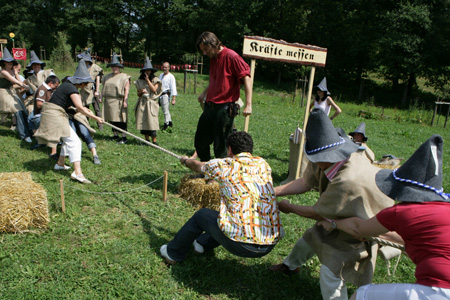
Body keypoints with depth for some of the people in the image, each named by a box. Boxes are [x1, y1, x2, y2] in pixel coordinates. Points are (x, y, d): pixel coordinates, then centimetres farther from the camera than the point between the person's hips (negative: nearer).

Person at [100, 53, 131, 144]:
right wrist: (101, 96, 9)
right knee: (112, 119, 10)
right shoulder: (107, 77, 17)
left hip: (119, 101, -7)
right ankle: (115, 135, 21)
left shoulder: (124, 77, -3)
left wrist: (125, 100, -17)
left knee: (120, 119, -7)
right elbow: (104, 88, 21)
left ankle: (124, 137, -3)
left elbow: (127, 89, -9)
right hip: (109, 101, 7)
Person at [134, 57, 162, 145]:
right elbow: (138, 94, 13)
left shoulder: (155, 80, 3)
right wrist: (141, 92, -9)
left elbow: (154, 89, -12)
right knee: (143, 121, 3)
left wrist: (148, 80, -9)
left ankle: (154, 141, -8)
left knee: (151, 121, -12)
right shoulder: (140, 81, 12)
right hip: (142, 104, 4)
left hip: (151, 103, -4)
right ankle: (147, 139, 14)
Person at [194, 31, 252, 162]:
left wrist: (248, 105, -21)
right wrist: (204, 93, 23)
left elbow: (246, 78, -15)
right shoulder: (213, 58, 15)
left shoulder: (231, 56, -11)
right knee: (200, 142, 14)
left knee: (221, 147, -3)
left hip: (224, 108, -9)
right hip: (210, 106, 9)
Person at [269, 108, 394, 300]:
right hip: (350, 214, 9)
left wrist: (289, 208, -9)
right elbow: (305, 183, -5)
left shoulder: (345, 182, -43)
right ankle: (290, 265, 49)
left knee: (331, 270, -13)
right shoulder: (329, 160, -20)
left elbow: (318, 213, -25)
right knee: (314, 234, 21)